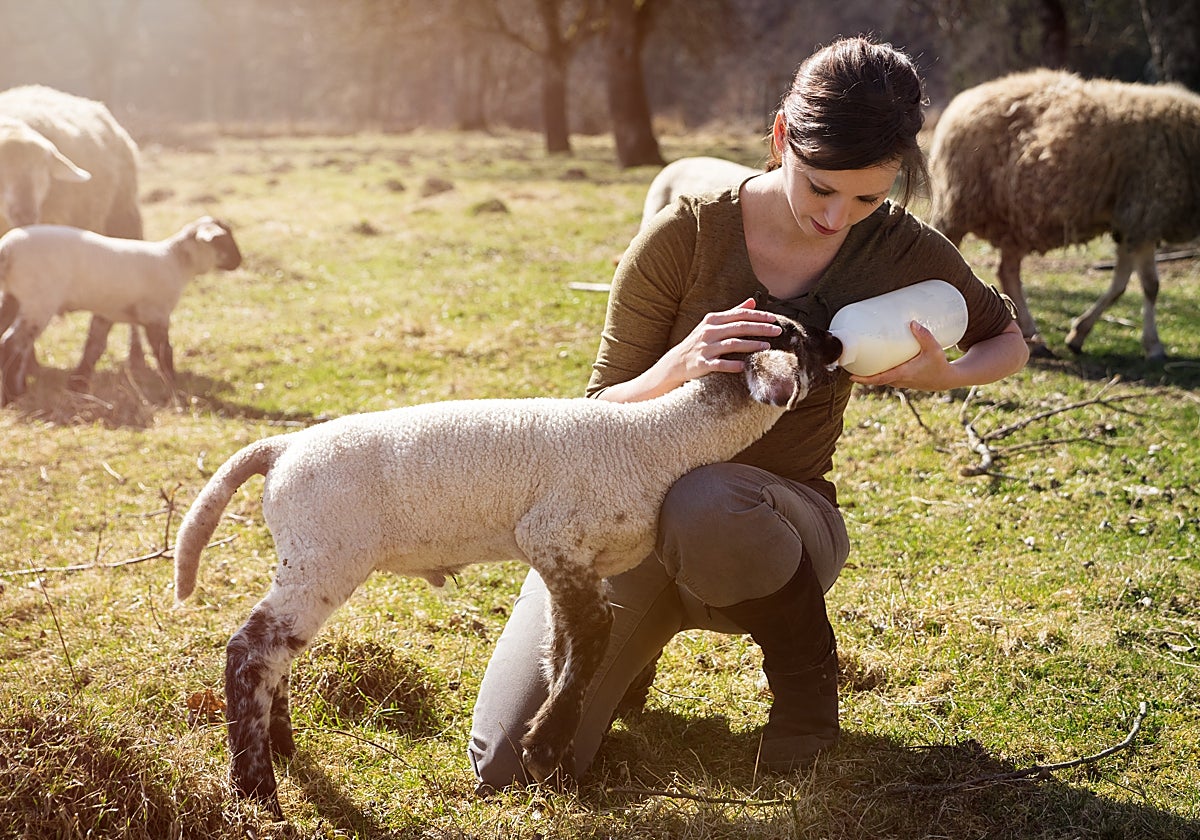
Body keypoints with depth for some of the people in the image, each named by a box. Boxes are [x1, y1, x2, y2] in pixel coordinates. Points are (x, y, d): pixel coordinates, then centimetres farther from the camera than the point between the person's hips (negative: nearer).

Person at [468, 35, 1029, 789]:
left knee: (705, 510, -43)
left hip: (775, 519, -1)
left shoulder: (900, 251, -10)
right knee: (509, 771, -12)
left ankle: (799, 651, -7)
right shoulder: (683, 237, -15)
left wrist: (943, 376, -15)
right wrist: (679, 367, -32)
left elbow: (1010, 343, 9)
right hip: (635, 514, 1)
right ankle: (648, 630, 20)